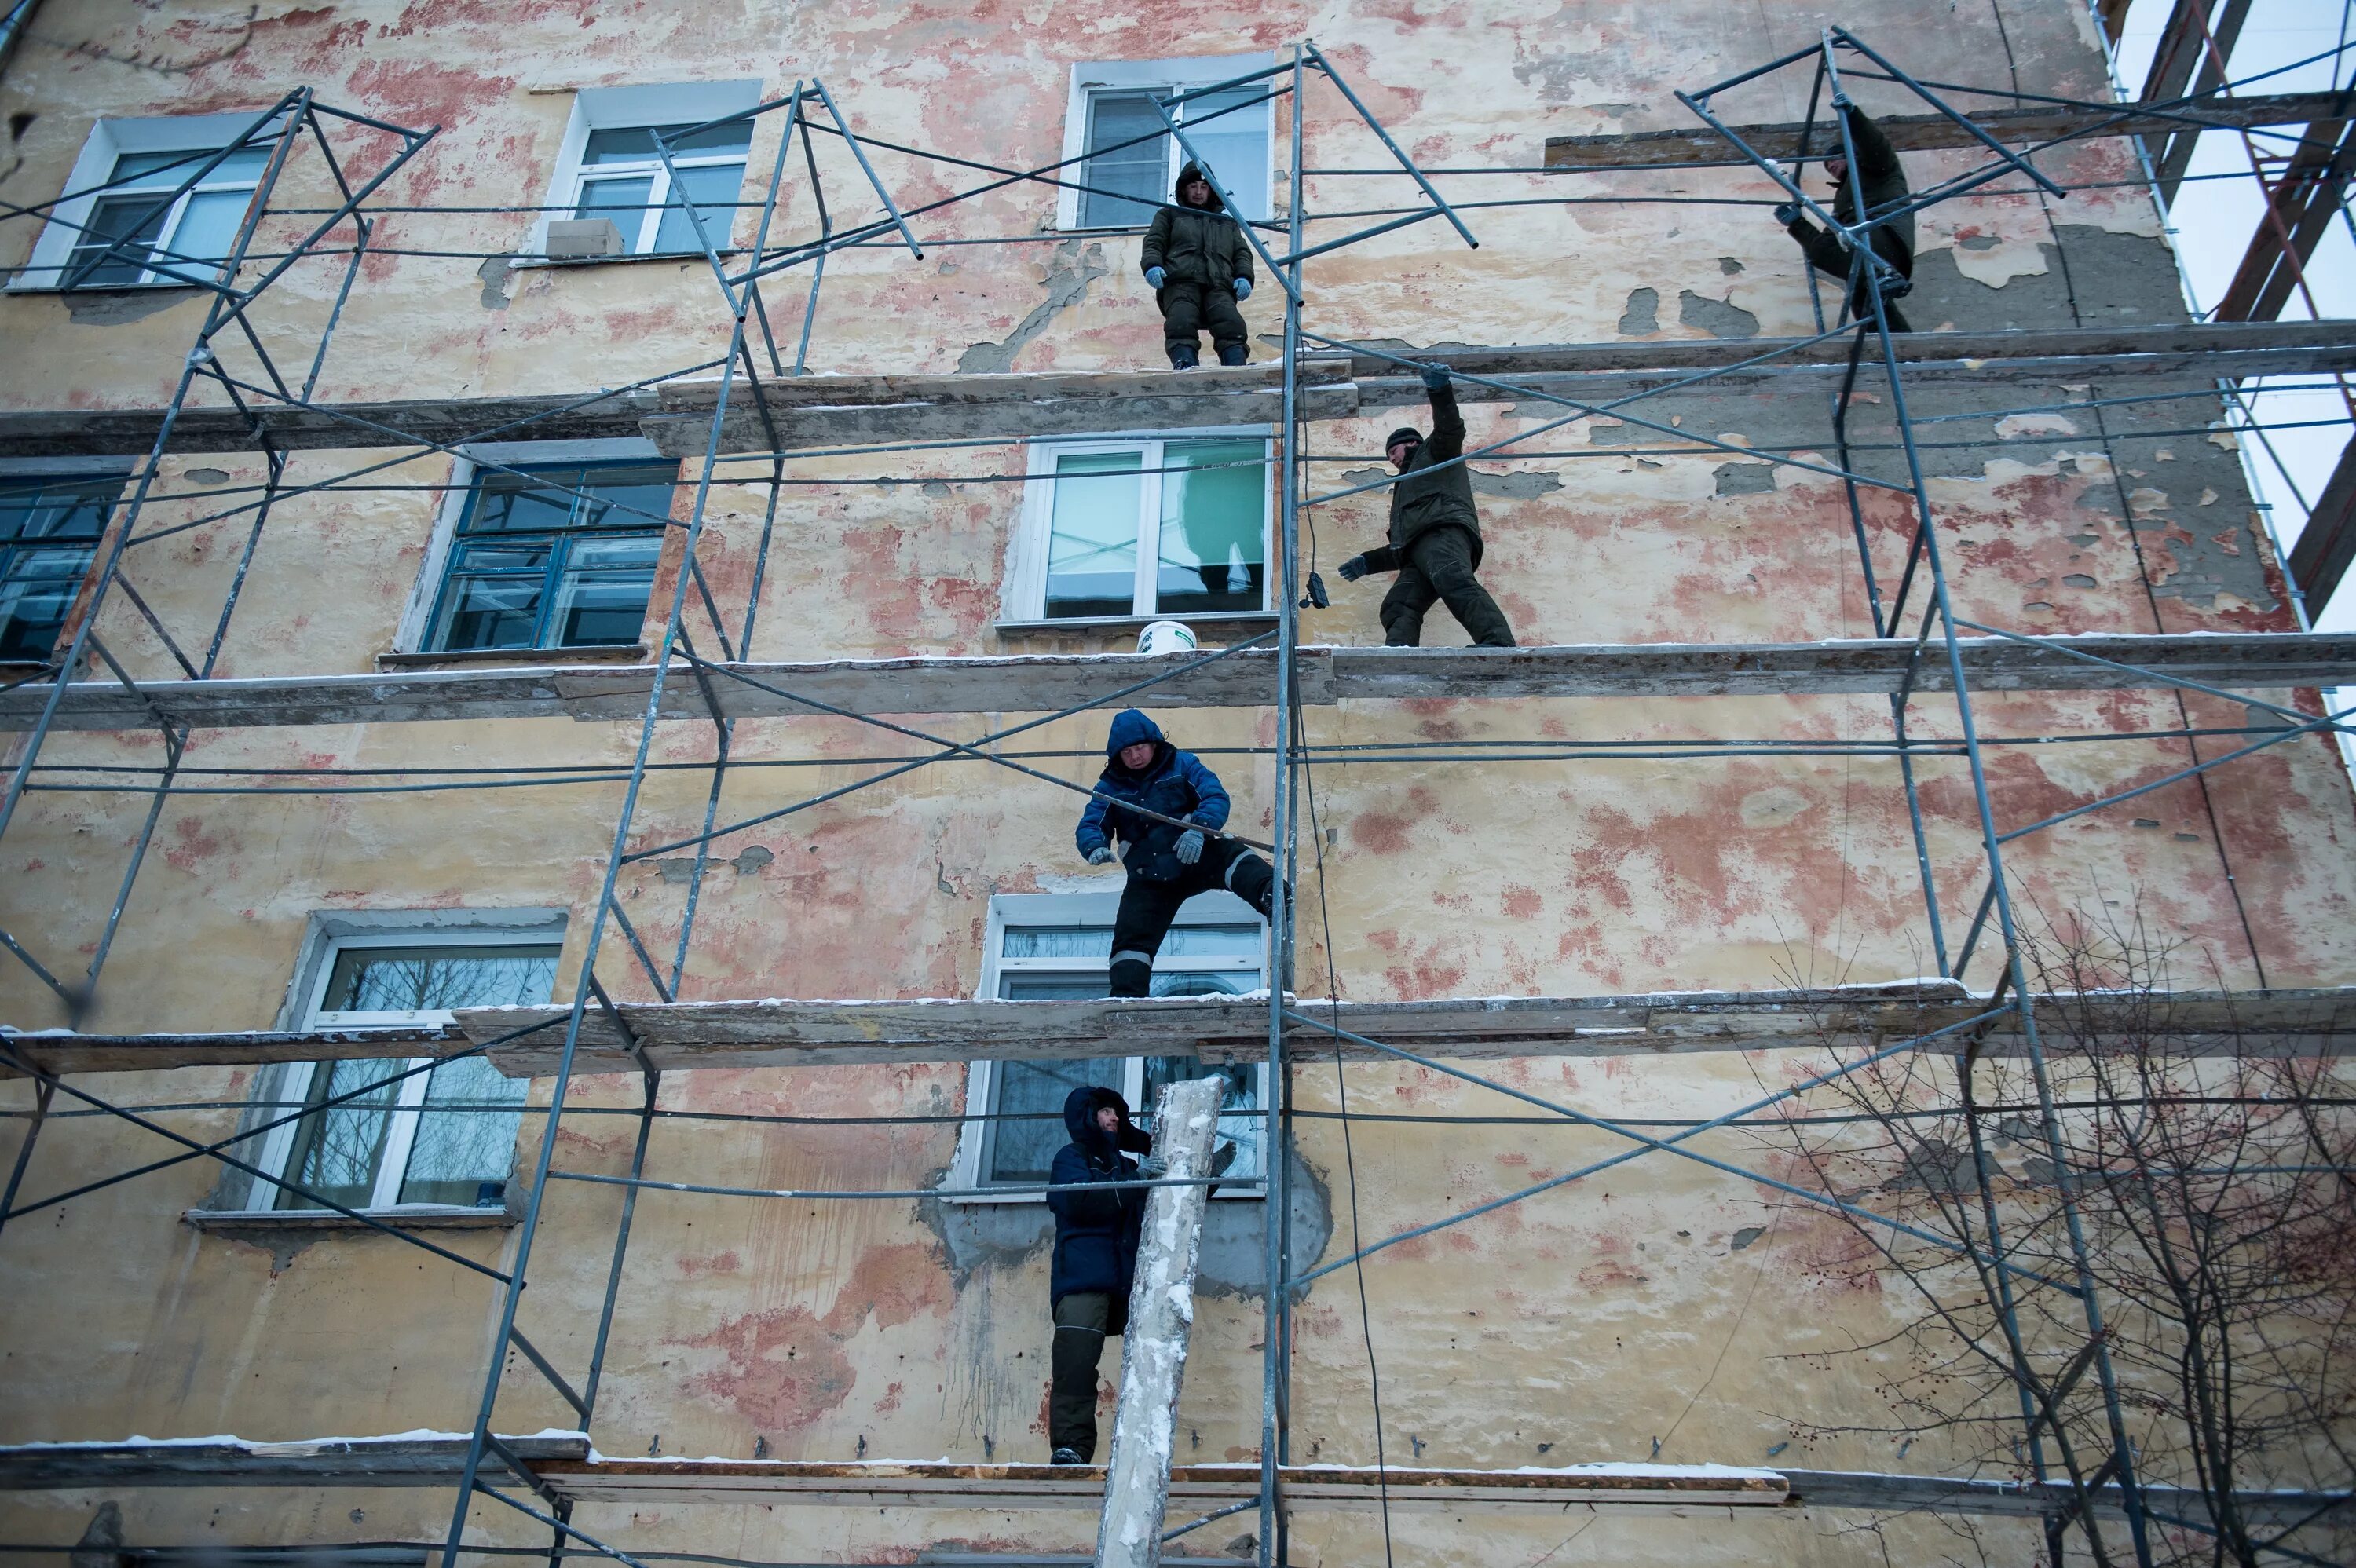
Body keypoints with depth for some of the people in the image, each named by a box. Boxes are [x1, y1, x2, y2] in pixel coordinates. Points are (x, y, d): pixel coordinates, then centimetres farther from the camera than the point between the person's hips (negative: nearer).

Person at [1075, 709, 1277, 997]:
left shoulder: (1182, 765, 2)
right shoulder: (1110, 787, 8)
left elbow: (1217, 797, -8)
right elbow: (1089, 825, 5)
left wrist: (1198, 829, -29)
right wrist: (1095, 847, -22)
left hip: (1197, 857, -3)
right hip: (1149, 880, 3)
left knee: (1232, 857, -33)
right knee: (1131, 939, -9)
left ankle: (1268, 894, -60)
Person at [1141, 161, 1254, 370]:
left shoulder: (1227, 221, 37)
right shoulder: (1170, 214, 31)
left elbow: (1242, 252, 27)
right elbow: (1153, 243, 19)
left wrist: (1244, 277, 3)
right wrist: (1152, 266, -6)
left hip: (1219, 287, 1)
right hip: (1181, 283, -1)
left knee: (1231, 324, -31)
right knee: (1181, 323, -34)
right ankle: (1184, 365, -54)